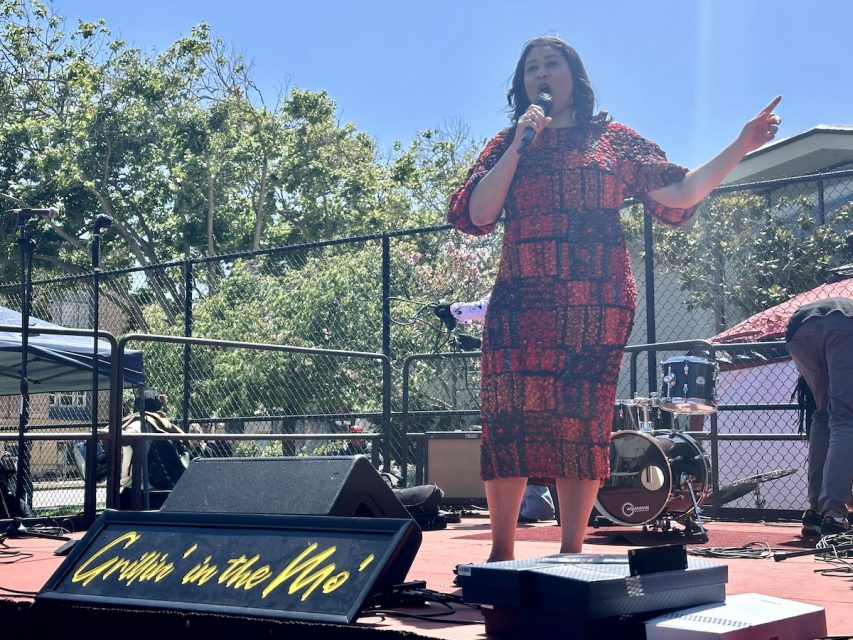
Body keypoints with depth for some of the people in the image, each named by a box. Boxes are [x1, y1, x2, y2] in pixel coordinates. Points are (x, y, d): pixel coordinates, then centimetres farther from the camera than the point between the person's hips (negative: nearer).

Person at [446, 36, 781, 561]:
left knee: (582, 422, -5)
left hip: (596, 304, -1)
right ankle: (501, 552, 4)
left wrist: (741, 147, 0)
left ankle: (571, 552, 2)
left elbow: (680, 193, 9)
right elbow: (475, 214, 1)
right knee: (508, 419, -6)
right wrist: (520, 144, -3)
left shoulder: (614, 139, 13)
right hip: (520, 303, 1)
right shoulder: (507, 144, 15)